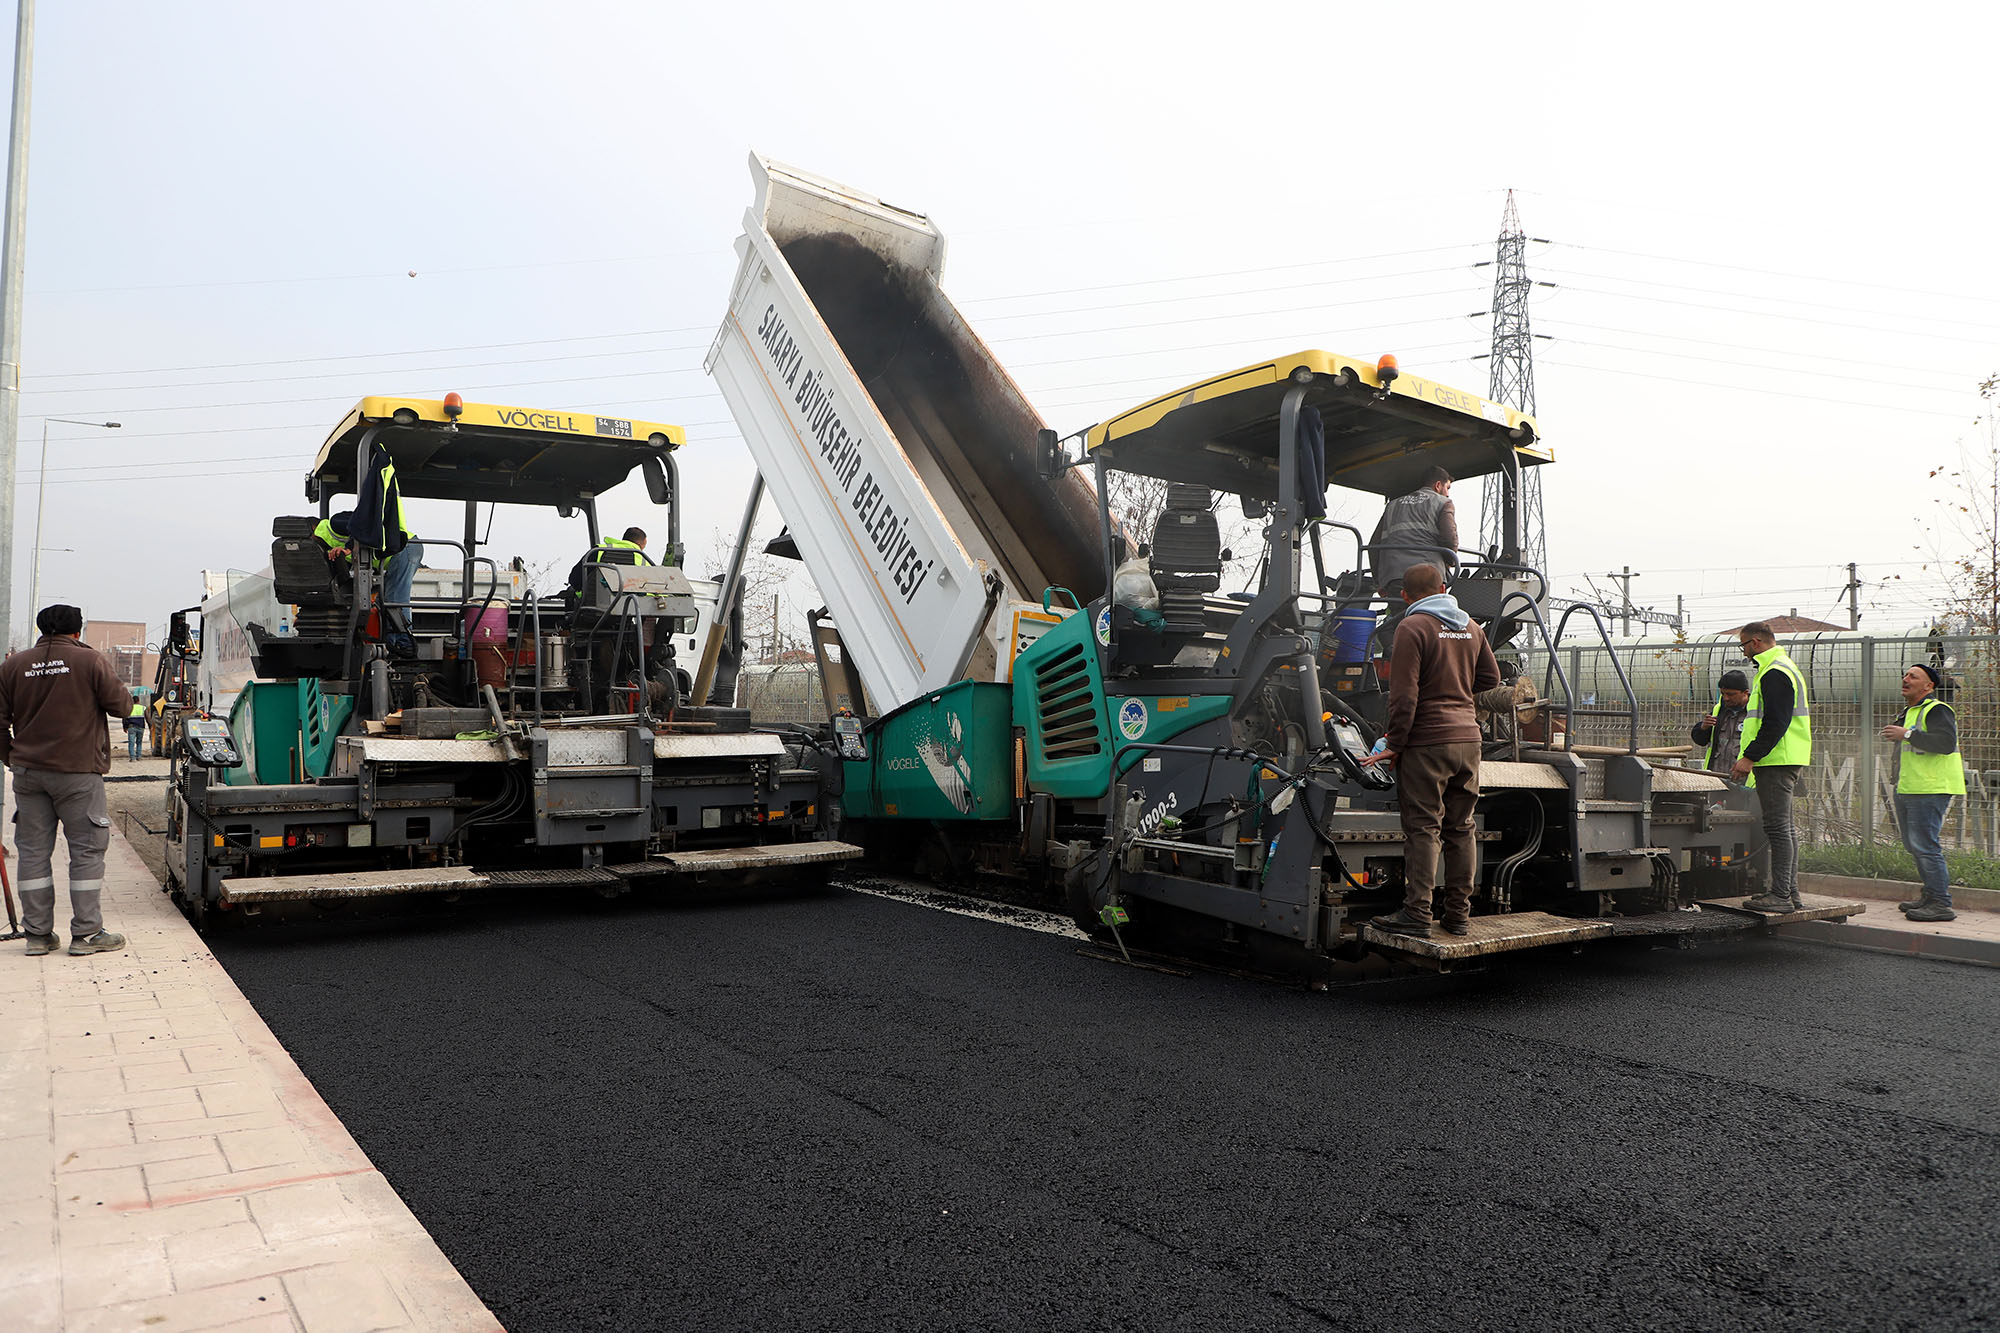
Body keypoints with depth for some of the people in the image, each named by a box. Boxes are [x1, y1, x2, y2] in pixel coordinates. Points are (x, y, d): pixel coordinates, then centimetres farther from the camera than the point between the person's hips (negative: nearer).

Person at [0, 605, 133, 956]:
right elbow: (121, 706, -4)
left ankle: (38, 933, 14)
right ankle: (87, 933, 3)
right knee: (87, 851, 2)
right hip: (78, 770, -4)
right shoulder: (91, 660, -6)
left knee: (34, 851, 10)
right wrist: (125, 694, 17)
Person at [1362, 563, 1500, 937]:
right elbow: (1490, 677, 22)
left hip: (1427, 741, -6)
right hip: (1467, 738, 6)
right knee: (1461, 828, 10)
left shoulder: (1412, 627, -8)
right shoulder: (1470, 626, 13)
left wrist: (1394, 745, -8)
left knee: (1423, 828, -4)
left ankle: (1417, 913, -4)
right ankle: (1458, 913, 15)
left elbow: (1404, 695, -14)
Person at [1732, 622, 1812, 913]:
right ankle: (1789, 891, 19)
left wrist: (1750, 757, -22)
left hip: (1776, 762, -11)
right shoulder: (1784, 667, 20)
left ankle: (1780, 895, -9)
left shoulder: (1774, 673, -15)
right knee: (1784, 827, 14)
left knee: (1778, 827, -10)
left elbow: (1775, 723, -22)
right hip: (1787, 760, 11)